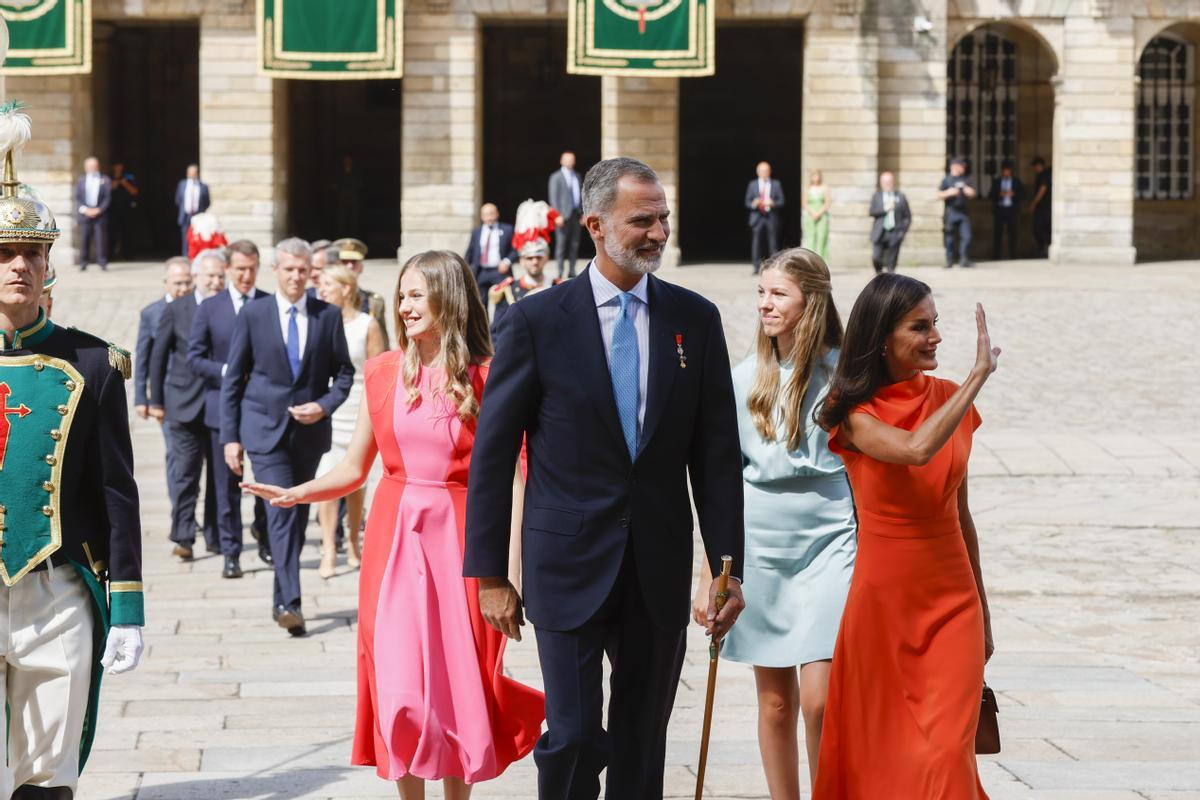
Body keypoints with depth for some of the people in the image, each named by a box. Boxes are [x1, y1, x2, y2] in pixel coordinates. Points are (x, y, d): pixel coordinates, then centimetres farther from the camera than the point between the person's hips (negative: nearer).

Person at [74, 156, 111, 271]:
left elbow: (107, 198, 4)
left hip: (100, 214, -1)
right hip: (84, 214, 1)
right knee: (84, 239, -3)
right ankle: (83, 263, 2)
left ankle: (102, 263, -1)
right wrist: (84, 209, -7)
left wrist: (99, 210, -8)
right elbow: (77, 198, 8)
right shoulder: (81, 180, 13)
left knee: (100, 239, -6)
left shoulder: (105, 180, 9)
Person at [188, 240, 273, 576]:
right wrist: (227, 371, -14)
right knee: (227, 484, 3)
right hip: (223, 406, 0)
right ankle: (231, 553, 10)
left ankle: (264, 534, 30)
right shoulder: (209, 308, 3)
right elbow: (195, 358, 1)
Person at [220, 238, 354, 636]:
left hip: (310, 430, 3)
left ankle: (282, 600, 23)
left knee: (298, 515, 10)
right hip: (265, 429, -3)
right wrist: (230, 436, -2)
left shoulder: (328, 315, 4)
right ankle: (290, 601, -22)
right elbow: (233, 378, 2)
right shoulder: (252, 314, 0)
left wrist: (324, 406, -9)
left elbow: (344, 372, 10)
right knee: (282, 511, -15)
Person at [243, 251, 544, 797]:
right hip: (394, 536, 3)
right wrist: (294, 494, -8)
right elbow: (353, 469, 9)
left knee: (457, 681, 2)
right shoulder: (385, 372, 6)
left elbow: (510, 476, -8)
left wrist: (510, 566, -15)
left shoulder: (485, 376, -4)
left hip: (458, 537, -2)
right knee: (396, 684, 0)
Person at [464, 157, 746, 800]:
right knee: (574, 736, -7)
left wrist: (728, 567, 1)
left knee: (643, 744, 11)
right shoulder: (536, 320, -5)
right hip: (570, 564, -3)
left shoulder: (696, 320, 3)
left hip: (660, 567, 3)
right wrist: (489, 576, -4)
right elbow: (493, 454, -3)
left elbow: (716, 453, 5)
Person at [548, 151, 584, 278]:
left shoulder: (577, 176, 17)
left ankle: (571, 271, 11)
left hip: (576, 214, 6)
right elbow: (553, 197, -5)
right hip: (563, 215, -5)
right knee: (561, 245, -5)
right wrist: (558, 215, -13)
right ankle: (561, 272, -4)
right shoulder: (556, 177, 0)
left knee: (574, 244, 6)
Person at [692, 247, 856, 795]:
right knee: (775, 701, 8)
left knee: (819, 700, -12)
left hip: (829, 543, -3)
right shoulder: (745, 379, 5)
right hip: (759, 546, 3)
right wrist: (710, 575, 8)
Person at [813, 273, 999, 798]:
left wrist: (982, 611, 16)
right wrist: (980, 374, -24)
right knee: (879, 754, 8)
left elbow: (960, 512, 13)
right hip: (883, 599, -2)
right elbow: (917, 450, -31)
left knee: (947, 750, -8)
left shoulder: (948, 399, 5)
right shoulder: (857, 414, -8)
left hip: (952, 601, 3)